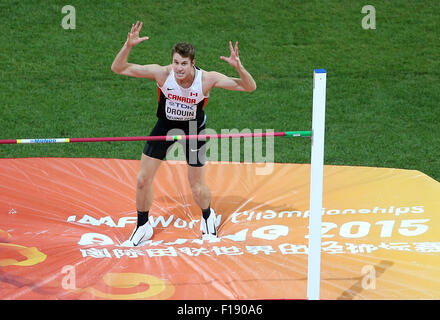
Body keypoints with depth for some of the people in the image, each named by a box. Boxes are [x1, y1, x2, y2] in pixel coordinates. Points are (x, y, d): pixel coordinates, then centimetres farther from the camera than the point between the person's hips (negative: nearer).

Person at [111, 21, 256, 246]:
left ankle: (207, 217, 37)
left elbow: (250, 87, -25)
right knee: (143, 179, -1)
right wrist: (128, 45, -43)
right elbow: (118, 68, -25)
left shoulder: (207, 79, -29)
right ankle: (143, 227, 22)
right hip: (165, 125, 1)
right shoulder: (162, 73, -27)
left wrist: (238, 66, -44)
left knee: (198, 189, 2)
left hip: (193, 128, -1)